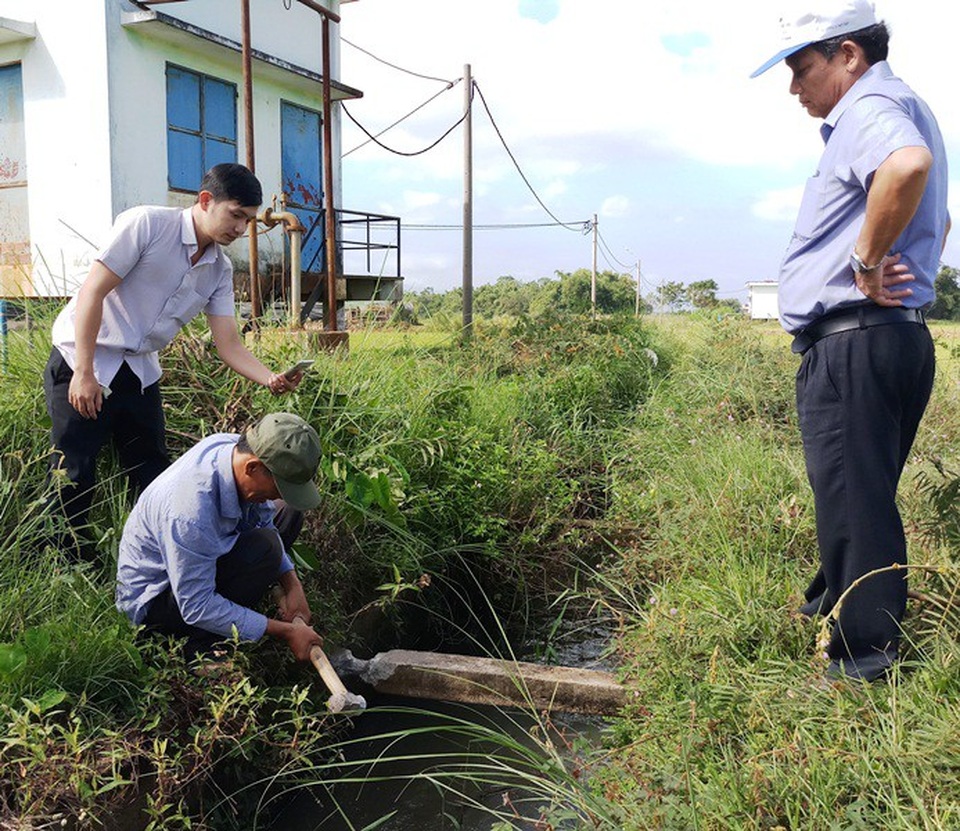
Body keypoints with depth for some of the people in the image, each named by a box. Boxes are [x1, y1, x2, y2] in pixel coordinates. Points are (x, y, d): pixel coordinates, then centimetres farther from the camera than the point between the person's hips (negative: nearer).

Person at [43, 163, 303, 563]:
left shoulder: (220, 270, 3)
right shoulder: (145, 224, -16)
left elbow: (227, 343, -2)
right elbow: (92, 293, -18)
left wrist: (270, 379, -21)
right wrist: (84, 373, -21)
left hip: (140, 371, 6)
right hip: (82, 361, -6)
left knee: (153, 472, 8)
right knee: (73, 472, -5)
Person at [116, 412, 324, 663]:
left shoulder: (238, 447, -16)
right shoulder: (191, 512, -40)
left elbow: (263, 522, 1)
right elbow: (197, 608, -30)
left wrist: (292, 584, -10)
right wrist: (284, 631, -26)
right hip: (152, 600, -9)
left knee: (288, 512, 8)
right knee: (264, 548, -30)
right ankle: (202, 647, -12)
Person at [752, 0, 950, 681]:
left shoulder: (872, 107, -9)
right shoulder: (904, 110, 25)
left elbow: (909, 165, -35)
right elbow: (937, 218, 39)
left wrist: (866, 260, -23)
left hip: (851, 342, -11)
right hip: (898, 338, 11)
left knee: (854, 509, -5)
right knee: (865, 505, 20)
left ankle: (865, 666, 3)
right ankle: (832, 607, 35)